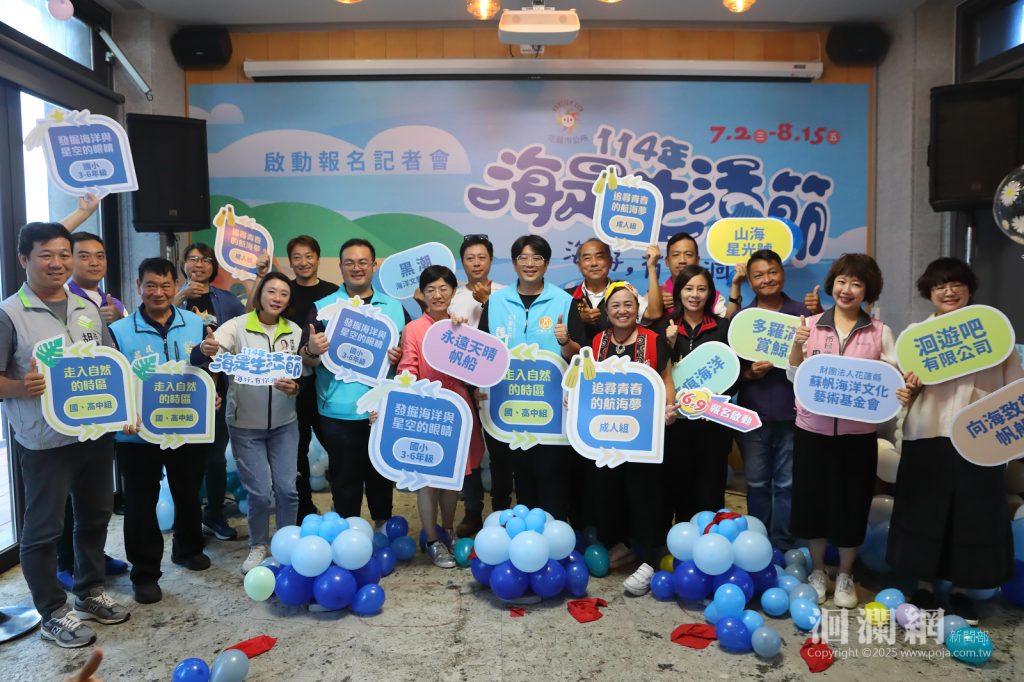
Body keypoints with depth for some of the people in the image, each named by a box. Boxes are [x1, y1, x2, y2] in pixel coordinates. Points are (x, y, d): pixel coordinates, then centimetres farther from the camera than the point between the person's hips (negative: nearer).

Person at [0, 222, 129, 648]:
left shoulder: (88, 309, 8)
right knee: (44, 528, 6)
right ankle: (53, 614, 22)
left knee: (95, 516, 17)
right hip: (45, 441, -6)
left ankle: (90, 592, 35)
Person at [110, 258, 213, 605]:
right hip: (139, 435, -2)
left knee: (188, 494, 20)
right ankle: (145, 573, 24)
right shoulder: (119, 331, -10)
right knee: (141, 504, 8)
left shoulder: (196, 324, -1)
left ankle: (188, 548, 43)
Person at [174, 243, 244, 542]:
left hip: (219, 386, 1)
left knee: (216, 455, 8)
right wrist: (181, 297, -25)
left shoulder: (226, 299, 7)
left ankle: (215, 515, 23)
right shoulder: (175, 296, 4)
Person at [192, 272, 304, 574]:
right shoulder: (237, 326, -9)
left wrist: (295, 387, -18)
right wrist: (205, 350, -45)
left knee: (287, 488, 2)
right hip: (245, 425, -3)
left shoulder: (295, 332, 1)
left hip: (284, 424, 3)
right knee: (260, 491, -1)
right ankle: (258, 546, 24)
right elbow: (199, 357, -21)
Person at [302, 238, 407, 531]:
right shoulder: (322, 307, 1)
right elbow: (305, 360, -3)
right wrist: (312, 351, -26)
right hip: (340, 411, -2)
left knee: (382, 474, 16)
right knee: (345, 479, 6)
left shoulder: (395, 307, 8)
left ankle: (384, 528, 33)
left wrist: (400, 355, -11)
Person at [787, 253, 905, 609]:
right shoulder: (811, 325, 1)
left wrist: (902, 388, -21)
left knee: (851, 504, 9)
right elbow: (794, 377, 1)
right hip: (813, 428, 1)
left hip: (858, 432, 0)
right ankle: (818, 571, 30)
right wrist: (796, 345, -15)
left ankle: (845, 576, 30)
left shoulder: (880, 332, 1)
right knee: (812, 499, 9)